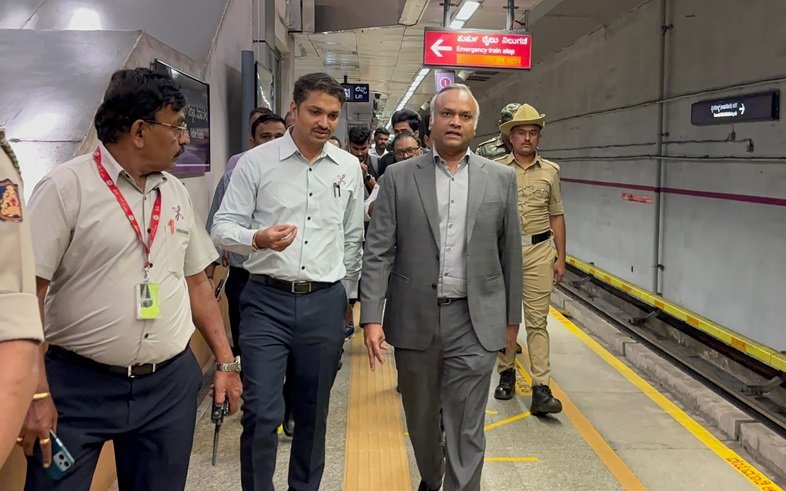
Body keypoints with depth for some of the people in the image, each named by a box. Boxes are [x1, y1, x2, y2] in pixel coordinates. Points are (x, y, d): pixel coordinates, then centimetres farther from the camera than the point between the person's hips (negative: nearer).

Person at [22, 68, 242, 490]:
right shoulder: (66, 187, -9)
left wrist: (225, 361, 10)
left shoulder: (176, 193, 8)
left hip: (171, 385, 5)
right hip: (78, 387, -5)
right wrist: (36, 393, -16)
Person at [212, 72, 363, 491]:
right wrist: (257, 238, -24)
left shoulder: (348, 167, 7)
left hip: (325, 303, 3)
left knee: (313, 411, 13)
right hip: (267, 301, -3)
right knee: (261, 412, -4)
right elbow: (223, 227, -4)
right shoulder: (255, 162, -3)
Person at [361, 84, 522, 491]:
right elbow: (378, 253, -3)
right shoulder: (398, 177, 1)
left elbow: (510, 252, 7)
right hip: (414, 319, 1)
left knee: (466, 428, 2)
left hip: (474, 322, -1)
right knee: (420, 419, 18)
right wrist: (372, 317, -11)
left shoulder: (501, 179, 4)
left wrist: (511, 316, 9)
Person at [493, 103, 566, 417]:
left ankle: (541, 389, -4)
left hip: (539, 251, 0)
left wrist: (561, 258, 7)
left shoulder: (550, 171, 8)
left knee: (537, 321, -2)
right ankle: (506, 373, 28)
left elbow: (556, 216, 11)